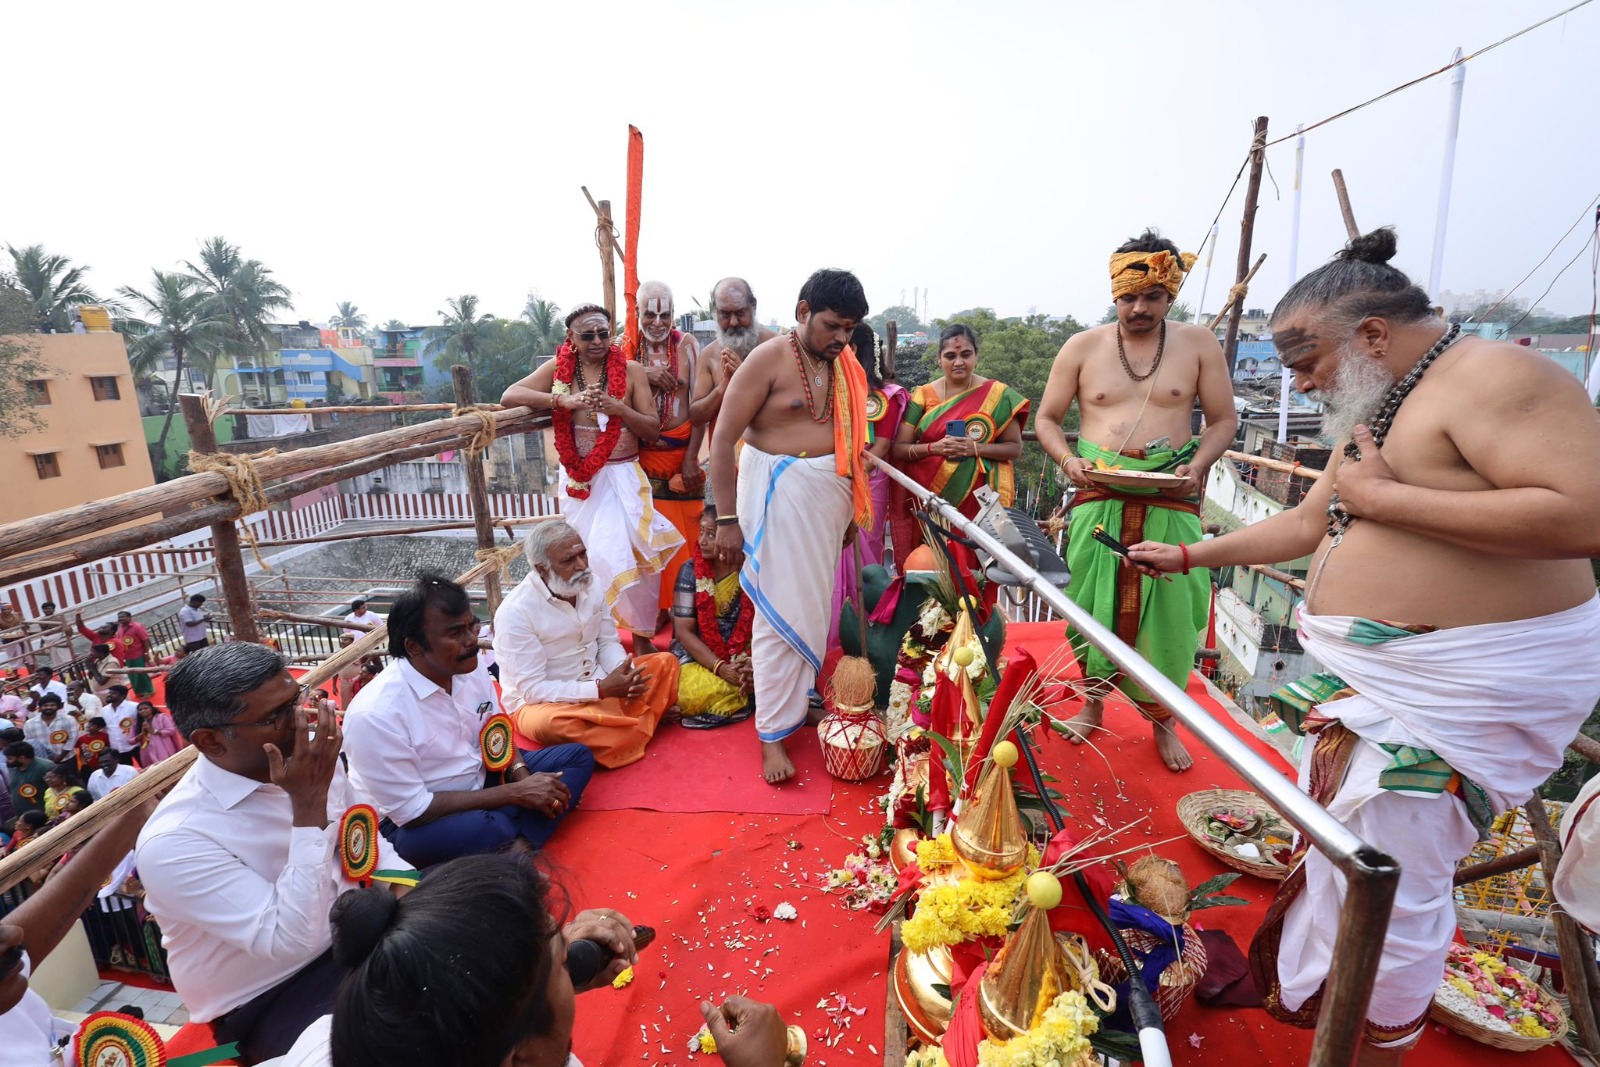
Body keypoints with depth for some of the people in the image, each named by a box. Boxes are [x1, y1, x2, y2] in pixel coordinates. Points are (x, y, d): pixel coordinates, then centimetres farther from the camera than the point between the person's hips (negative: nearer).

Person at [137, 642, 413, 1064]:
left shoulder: (313, 756, -9)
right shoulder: (174, 841, -24)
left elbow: (365, 835, 7)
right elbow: (294, 940, -28)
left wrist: (408, 885, -12)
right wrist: (309, 806, -32)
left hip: (352, 938, 6)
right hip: (268, 1000, -6)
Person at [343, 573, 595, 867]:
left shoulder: (471, 668, -8)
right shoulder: (375, 714, -27)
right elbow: (412, 811, -23)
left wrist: (522, 777, -13)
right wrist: (515, 793, -23)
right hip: (417, 822, -8)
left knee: (578, 756, -5)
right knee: (484, 831, -40)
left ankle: (518, 847, -23)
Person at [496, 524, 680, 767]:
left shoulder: (588, 588, -3)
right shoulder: (515, 611, -23)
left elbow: (608, 643, 4)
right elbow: (532, 689, -23)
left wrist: (627, 675, -19)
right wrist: (601, 689, -30)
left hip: (601, 684, 6)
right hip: (541, 702, -6)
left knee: (665, 662, -1)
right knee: (548, 723, -40)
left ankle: (631, 724, -19)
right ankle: (644, 722, -19)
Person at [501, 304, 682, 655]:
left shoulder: (631, 370, 1)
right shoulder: (558, 368, 3)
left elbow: (653, 430, 1)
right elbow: (510, 396, -9)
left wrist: (619, 408, -17)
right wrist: (565, 400, -21)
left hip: (624, 476, 0)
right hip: (579, 480, 0)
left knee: (636, 553, -3)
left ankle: (642, 637, 13)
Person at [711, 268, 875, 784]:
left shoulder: (844, 366, 8)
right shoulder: (769, 359, -11)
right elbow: (722, 441, -13)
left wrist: (852, 507, 14)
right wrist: (727, 518, -15)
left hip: (831, 495, 6)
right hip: (779, 494, -6)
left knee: (815, 605, 14)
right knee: (781, 614, -1)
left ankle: (800, 697, 34)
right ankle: (773, 732, 13)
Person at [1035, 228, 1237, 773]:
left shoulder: (1199, 344, 5)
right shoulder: (1082, 346, 5)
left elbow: (1223, 419, 9)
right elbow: (1046, 418, 8)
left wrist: (1198, 465, -10)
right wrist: (1067, 458, -11)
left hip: (1170, 501, 0)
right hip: (1098, 497, 0)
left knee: (1168, 612, 2)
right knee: (1095, 605, 5)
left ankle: (1163, 721, 24)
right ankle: (1093, 703, 28)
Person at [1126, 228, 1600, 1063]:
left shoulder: (1493, 376, -14)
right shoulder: (1373, 413, 14)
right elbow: (1308, 525, 21)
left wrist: (1382, 496, -22)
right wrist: (1191, 555, 21)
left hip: (1457, 685, -9)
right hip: (1368, 674, 9)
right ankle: (1319, 995, 40)